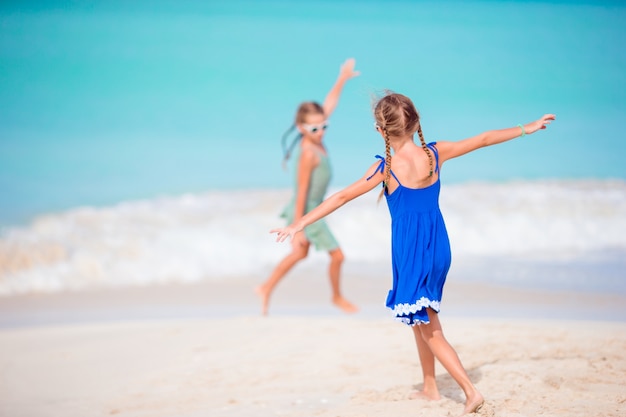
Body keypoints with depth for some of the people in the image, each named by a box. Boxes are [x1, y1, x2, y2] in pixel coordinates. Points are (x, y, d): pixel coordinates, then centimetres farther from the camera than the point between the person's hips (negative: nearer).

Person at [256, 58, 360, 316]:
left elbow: (329, 104, 3)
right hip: (307, 212, -9)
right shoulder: (309, 153, -29)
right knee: (337, 255, 5)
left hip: (308, 210, 9)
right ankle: (337, 297, 28)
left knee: (300, 253, 26)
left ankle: (266, 289, 35)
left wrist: (342, 78, 1)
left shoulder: (315, 139, -7)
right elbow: (302, 191, -26)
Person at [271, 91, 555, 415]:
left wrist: (299, 224, -10)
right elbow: (483, 140, 7)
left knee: (430, 330, 2)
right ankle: (430, 387, 32)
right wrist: (526, 129, 21)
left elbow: (342, 197, -14)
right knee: (420, 319, 24)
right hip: (438, 246, 6)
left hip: (410, 252, -6)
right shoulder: (435, 153, -4)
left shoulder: (387, 168, -16)